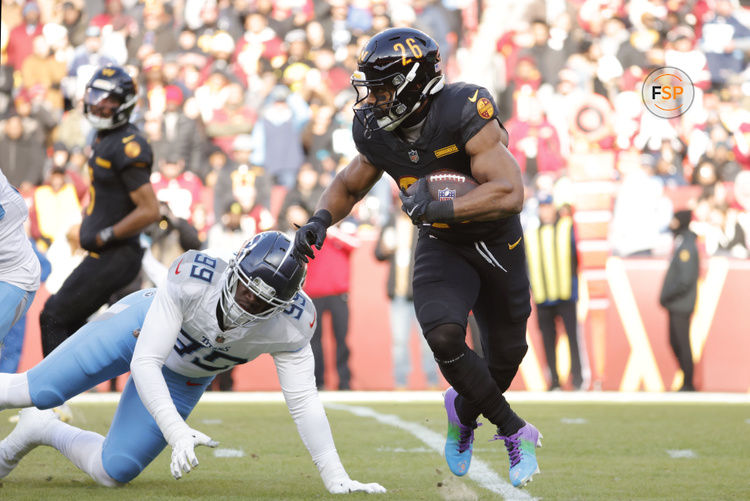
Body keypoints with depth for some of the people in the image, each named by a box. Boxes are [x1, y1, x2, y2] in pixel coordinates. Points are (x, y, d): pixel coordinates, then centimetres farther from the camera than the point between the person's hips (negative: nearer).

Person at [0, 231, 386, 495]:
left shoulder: (289, 326, -33)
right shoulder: (192, 278, -41)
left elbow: (304, 403, -23)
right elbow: (144, 365, -38)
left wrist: (336, 480, -26)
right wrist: (177, 433, -48)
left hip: (183, 377, 3)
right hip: (139, 326, -3)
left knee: (113, 472, -1)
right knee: (35, 391, -13)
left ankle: (43, 431, 27)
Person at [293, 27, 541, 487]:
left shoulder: (465, 113, -32)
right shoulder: (378, 132, -14)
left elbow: (509, 194, -38)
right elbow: (349, 185, 6)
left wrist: (439, 209, -45)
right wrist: (321, 219, -14)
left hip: (497, 242, -2)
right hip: (442, 247, 2)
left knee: (506, 355, 12)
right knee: (444, 335, -24)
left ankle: (464, 412, 46)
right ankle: (515, 431, -4)